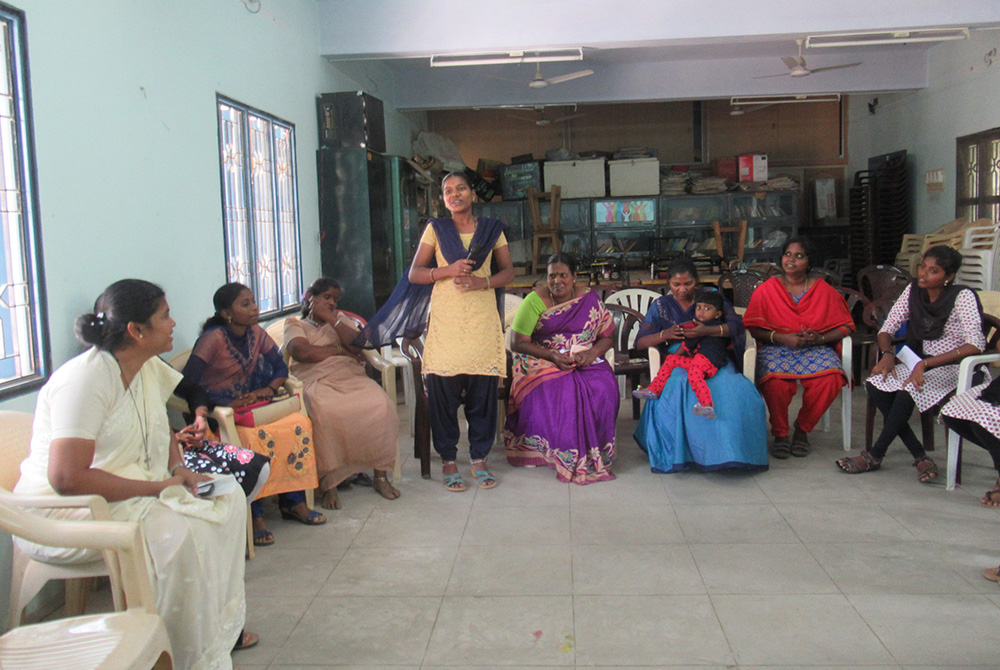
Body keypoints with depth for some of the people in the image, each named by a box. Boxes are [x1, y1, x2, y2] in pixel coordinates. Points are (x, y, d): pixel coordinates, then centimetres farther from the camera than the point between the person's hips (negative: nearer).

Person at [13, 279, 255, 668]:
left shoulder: (149, 368, 4)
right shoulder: (86, 378, -24)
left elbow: (160, 431, 22)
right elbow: (66, 478, -30)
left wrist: (179, 468, 0)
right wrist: (157, 486, -26)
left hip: (132, 490, 10)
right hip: (62, 513, -9)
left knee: (229, 500, -2)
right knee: (178, 533, -30)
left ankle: (222, 626, 8)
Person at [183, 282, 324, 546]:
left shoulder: (256, 334, 4)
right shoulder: (213, 339, -15)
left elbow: (281, 367, 11)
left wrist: (269, 389, -10)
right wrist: (228, 403, -27)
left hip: (249, 405, 7)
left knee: (300, 424, -15)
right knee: (253, 437, -35)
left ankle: (292, 502, -8)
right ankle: (254, 515, -24)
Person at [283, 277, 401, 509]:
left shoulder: (340, 321, 30)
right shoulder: (295, 325, 19)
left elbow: (358, 345, 7)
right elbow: (302, 352, -5)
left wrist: (331, 319, 5)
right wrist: (340, 351, 4)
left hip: (352, 377, 3)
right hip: (318, 382, -3)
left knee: (380, 404, -30)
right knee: (326, 411, -39)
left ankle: (380, 474, -18)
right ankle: (329, 484, -27)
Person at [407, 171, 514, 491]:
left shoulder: (492, 229, 13)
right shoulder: (435, 229, 9)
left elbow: (508, 271, 11)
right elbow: (414, 273, 5)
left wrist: (483, 281, -8)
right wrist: (448, 270, -11)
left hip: (483, 318, 1)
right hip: (446, 318, -1)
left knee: (483, 390, 1)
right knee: (443, 390, -4)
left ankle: (479, 459, 14)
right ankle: (448, 461, 8)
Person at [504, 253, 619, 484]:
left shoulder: (589, 299, 7)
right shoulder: (535, 300, -1)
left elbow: (607, 337, 10)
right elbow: (518, 343, -5)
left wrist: (592, 352, -13)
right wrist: (552, 355, -18)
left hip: (585, 362, 2)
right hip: (542, 361, -2)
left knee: (603, 388, -28)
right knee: (556, 390, -34)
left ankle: (594, 452, -12)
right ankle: (560, 452, -19)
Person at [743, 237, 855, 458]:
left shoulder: (824, 291, 9)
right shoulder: (766, 290, 6)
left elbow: (846, 326, 7)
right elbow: (752, 326, 0)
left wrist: (819, 338, -12)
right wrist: (781, 338, -15)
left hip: (816, 349, 2)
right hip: (776, 349, -1)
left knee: (831, 379, -32)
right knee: (776, 382, -37)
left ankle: (802, 429, -5)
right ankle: (780, 433, -9)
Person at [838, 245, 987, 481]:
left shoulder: (963, 297, -14)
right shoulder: (914, 290, 3)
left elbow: (975, 345, -24)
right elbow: (886, 329, 6)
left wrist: (925, 364, -30)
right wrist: (888, 354, -17)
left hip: (956, 368, -6)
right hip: (922, 364, 6)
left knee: (907, 391, -33)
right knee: (875, 385, -21)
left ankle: (874, 457, -17)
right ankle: (920, 458, -19)